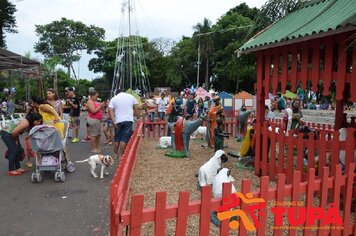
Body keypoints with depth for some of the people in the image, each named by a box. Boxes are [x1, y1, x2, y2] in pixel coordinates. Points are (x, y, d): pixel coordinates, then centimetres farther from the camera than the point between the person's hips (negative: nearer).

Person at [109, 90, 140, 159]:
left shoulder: (114, 98, 8)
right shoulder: (131, 96, 9)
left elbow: (110, 110, -5)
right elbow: (136, 108, 7)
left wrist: (114, 122, -9)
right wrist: (138, 118, 14)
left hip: (118, 121, 1)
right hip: (128, 120, -1)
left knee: (117, 138, 14)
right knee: (124, 139, 1)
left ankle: (115, 154, 23)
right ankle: (120, 155, 1)